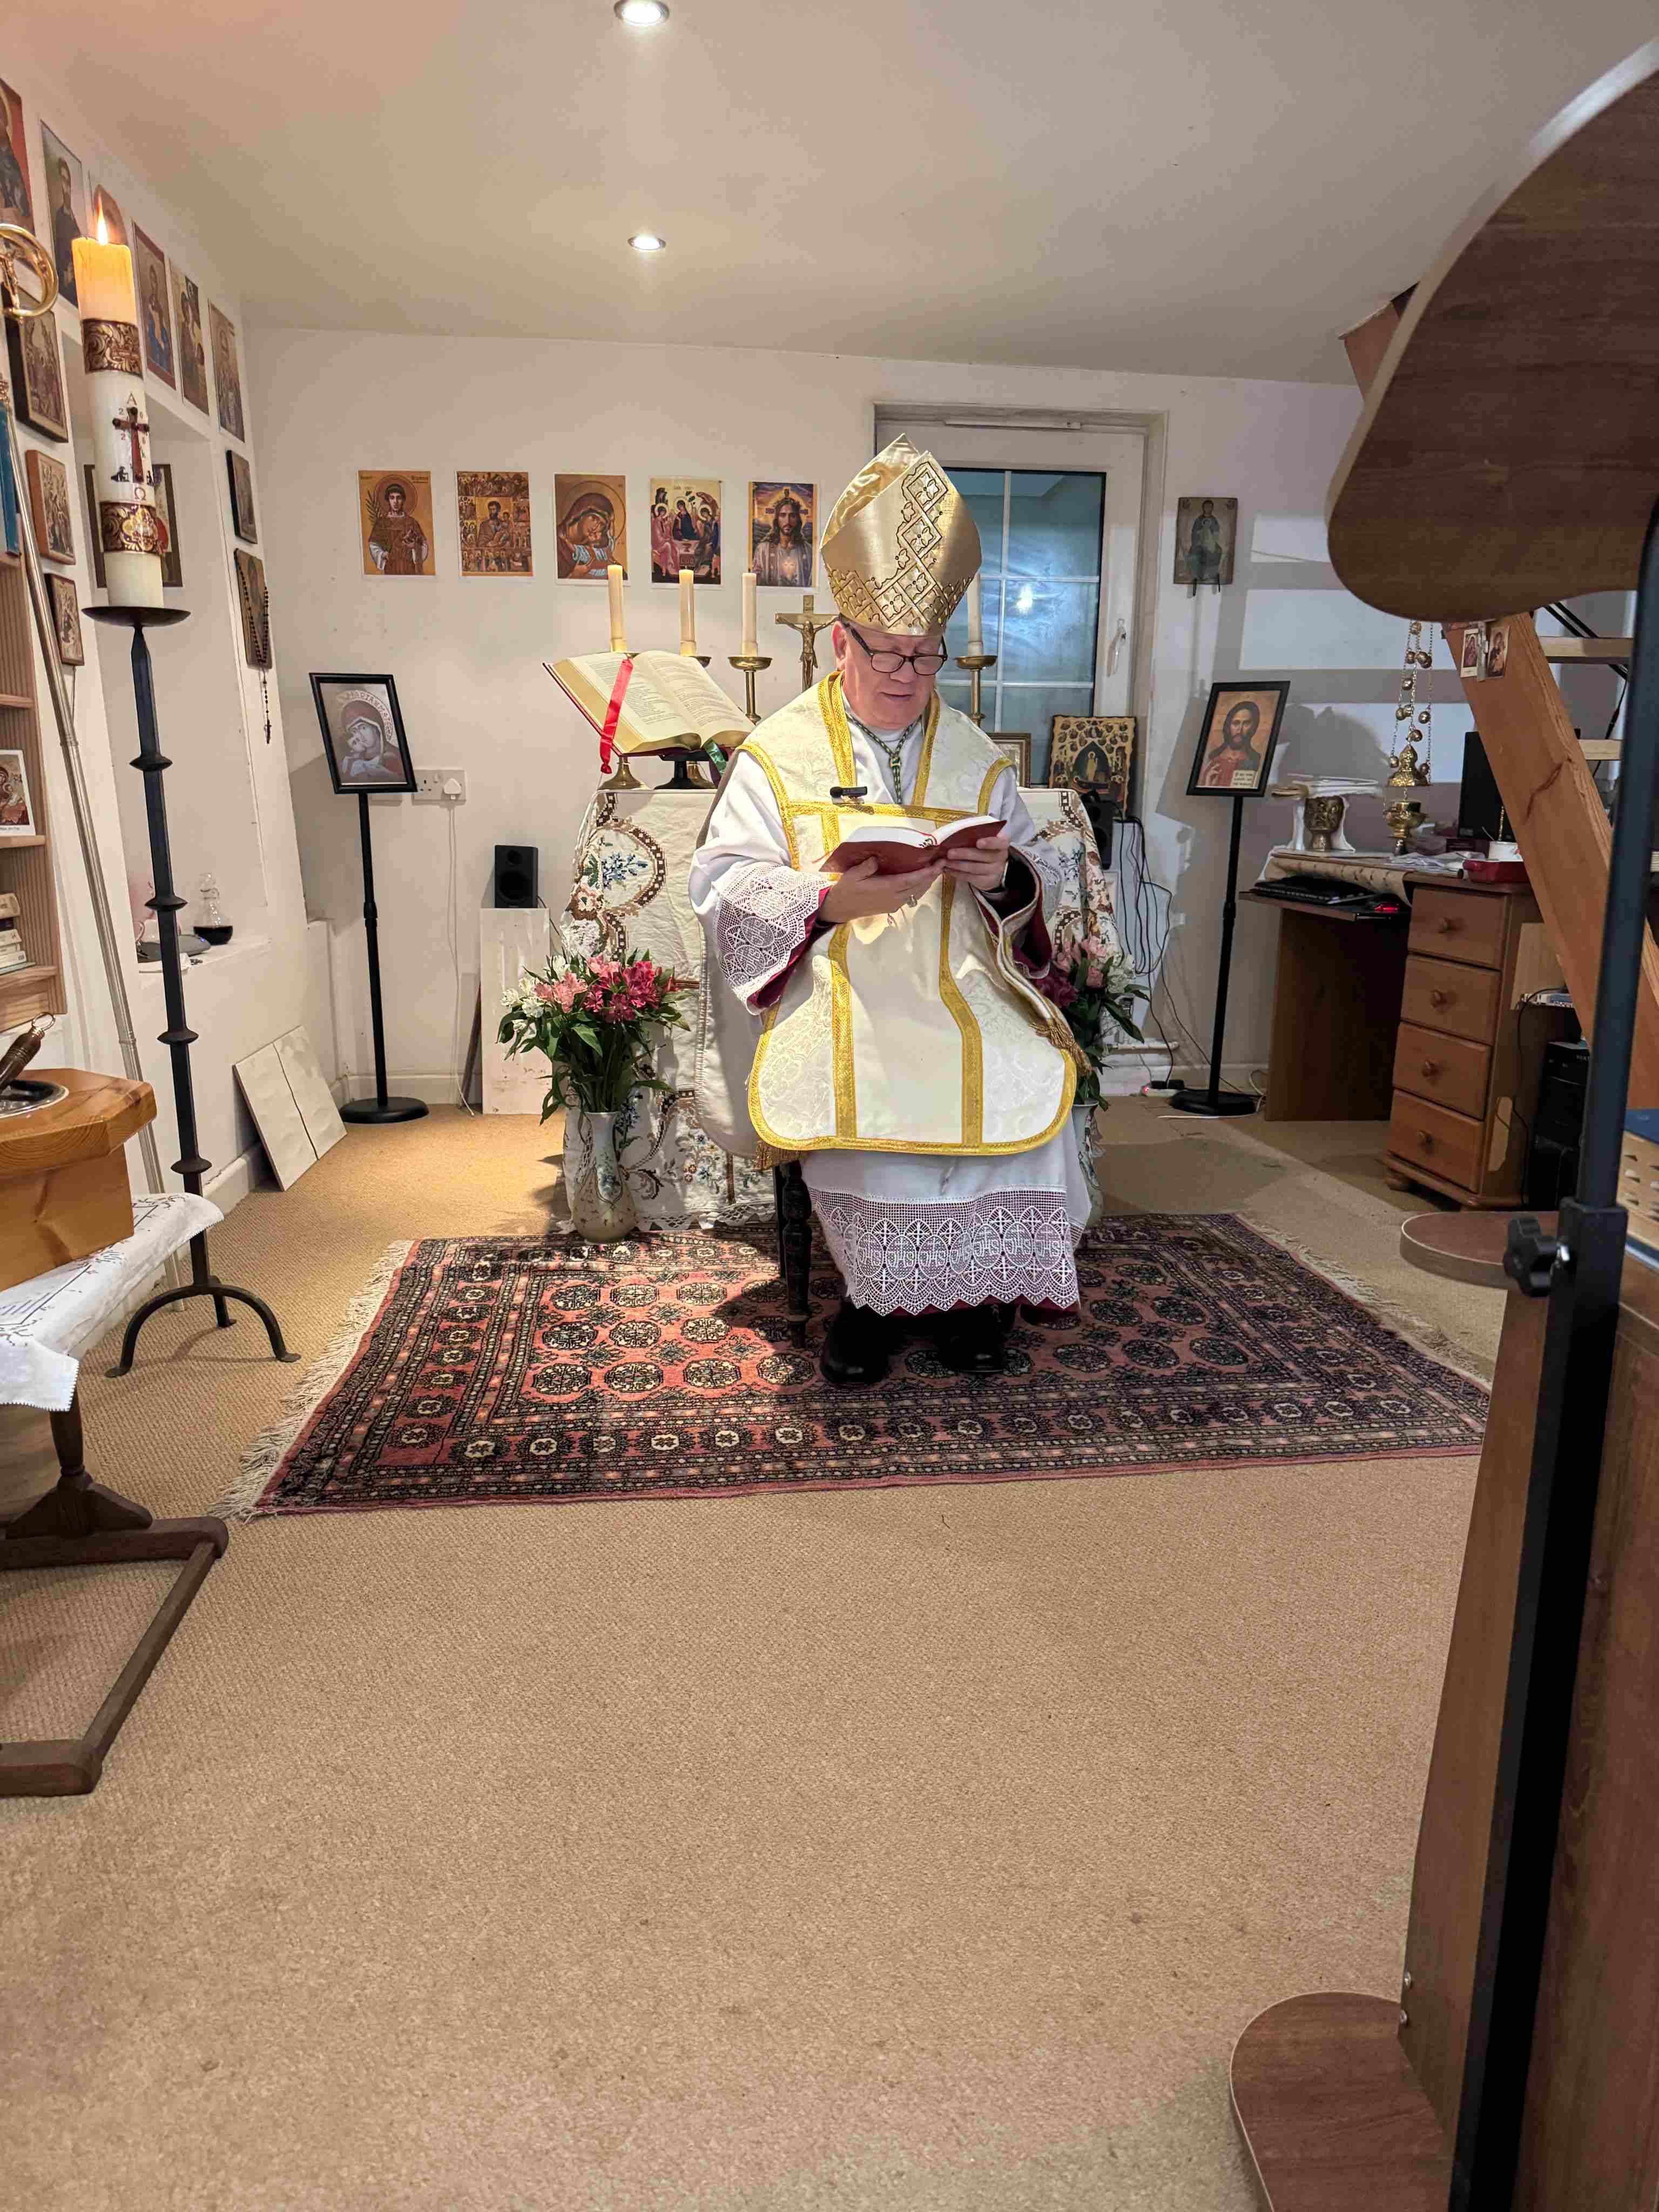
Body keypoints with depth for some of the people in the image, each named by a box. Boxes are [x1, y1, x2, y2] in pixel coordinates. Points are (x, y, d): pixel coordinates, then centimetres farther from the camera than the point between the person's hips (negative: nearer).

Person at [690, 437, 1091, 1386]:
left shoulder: (976, 757, 18)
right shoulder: (778, 753, 8)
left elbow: (1042, 873, 15)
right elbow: (726, 883, -1)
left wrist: (1006, 872, -11)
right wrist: (832, 899, -20)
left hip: (957, 980, 3)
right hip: (833, 986, -2)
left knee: (1027, 1076, -27)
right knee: (870, 1089, -33)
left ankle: (975, 1285, -7)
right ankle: (879, 1293, -10)